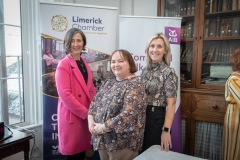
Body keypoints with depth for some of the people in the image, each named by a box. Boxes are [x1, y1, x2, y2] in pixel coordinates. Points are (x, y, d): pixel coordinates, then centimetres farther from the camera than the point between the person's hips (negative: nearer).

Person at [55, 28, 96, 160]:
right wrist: (85, 112, -16)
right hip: (71, 116, -7)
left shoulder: (85, 65, 13)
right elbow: (65, 94, -18)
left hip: (86, 116, 7)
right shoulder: (63, 65, -10)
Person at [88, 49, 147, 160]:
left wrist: (103, 127, -19)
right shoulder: (109, 81, 6)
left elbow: (128, 114, -26)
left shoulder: (134, 85, -17)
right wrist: (91, 119, -6)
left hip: (123, 143, -6)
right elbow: (95, 101, 10)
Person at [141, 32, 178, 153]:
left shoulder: (169, 72, -13)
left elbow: (171, 104, -16)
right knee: (142, 153, 20)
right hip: (141, 116, 6)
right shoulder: (145, 70, 5)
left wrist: (166, 130, -20)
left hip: (157, 117, -6)